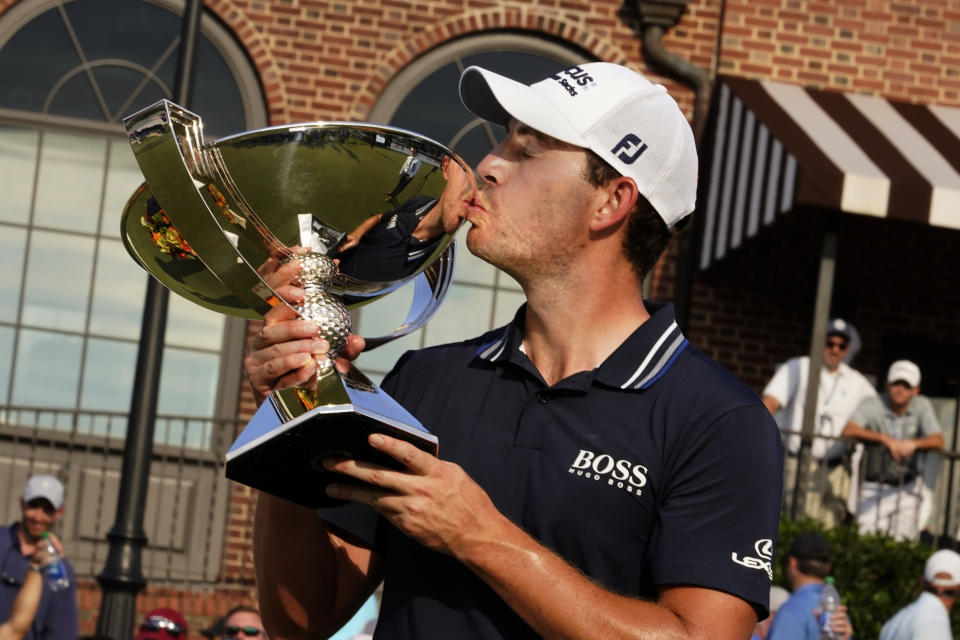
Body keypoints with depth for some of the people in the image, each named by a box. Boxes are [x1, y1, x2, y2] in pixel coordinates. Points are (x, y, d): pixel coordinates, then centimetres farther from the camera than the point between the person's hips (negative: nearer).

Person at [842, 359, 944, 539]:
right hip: (874, 488, -2)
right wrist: (884, 438, -35)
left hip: (907, 490, 2)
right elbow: (848, 430, -24)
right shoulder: (872, 405, -9)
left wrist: (913, 443, -31)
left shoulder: (922, 406, -1)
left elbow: (938, 441, -9)